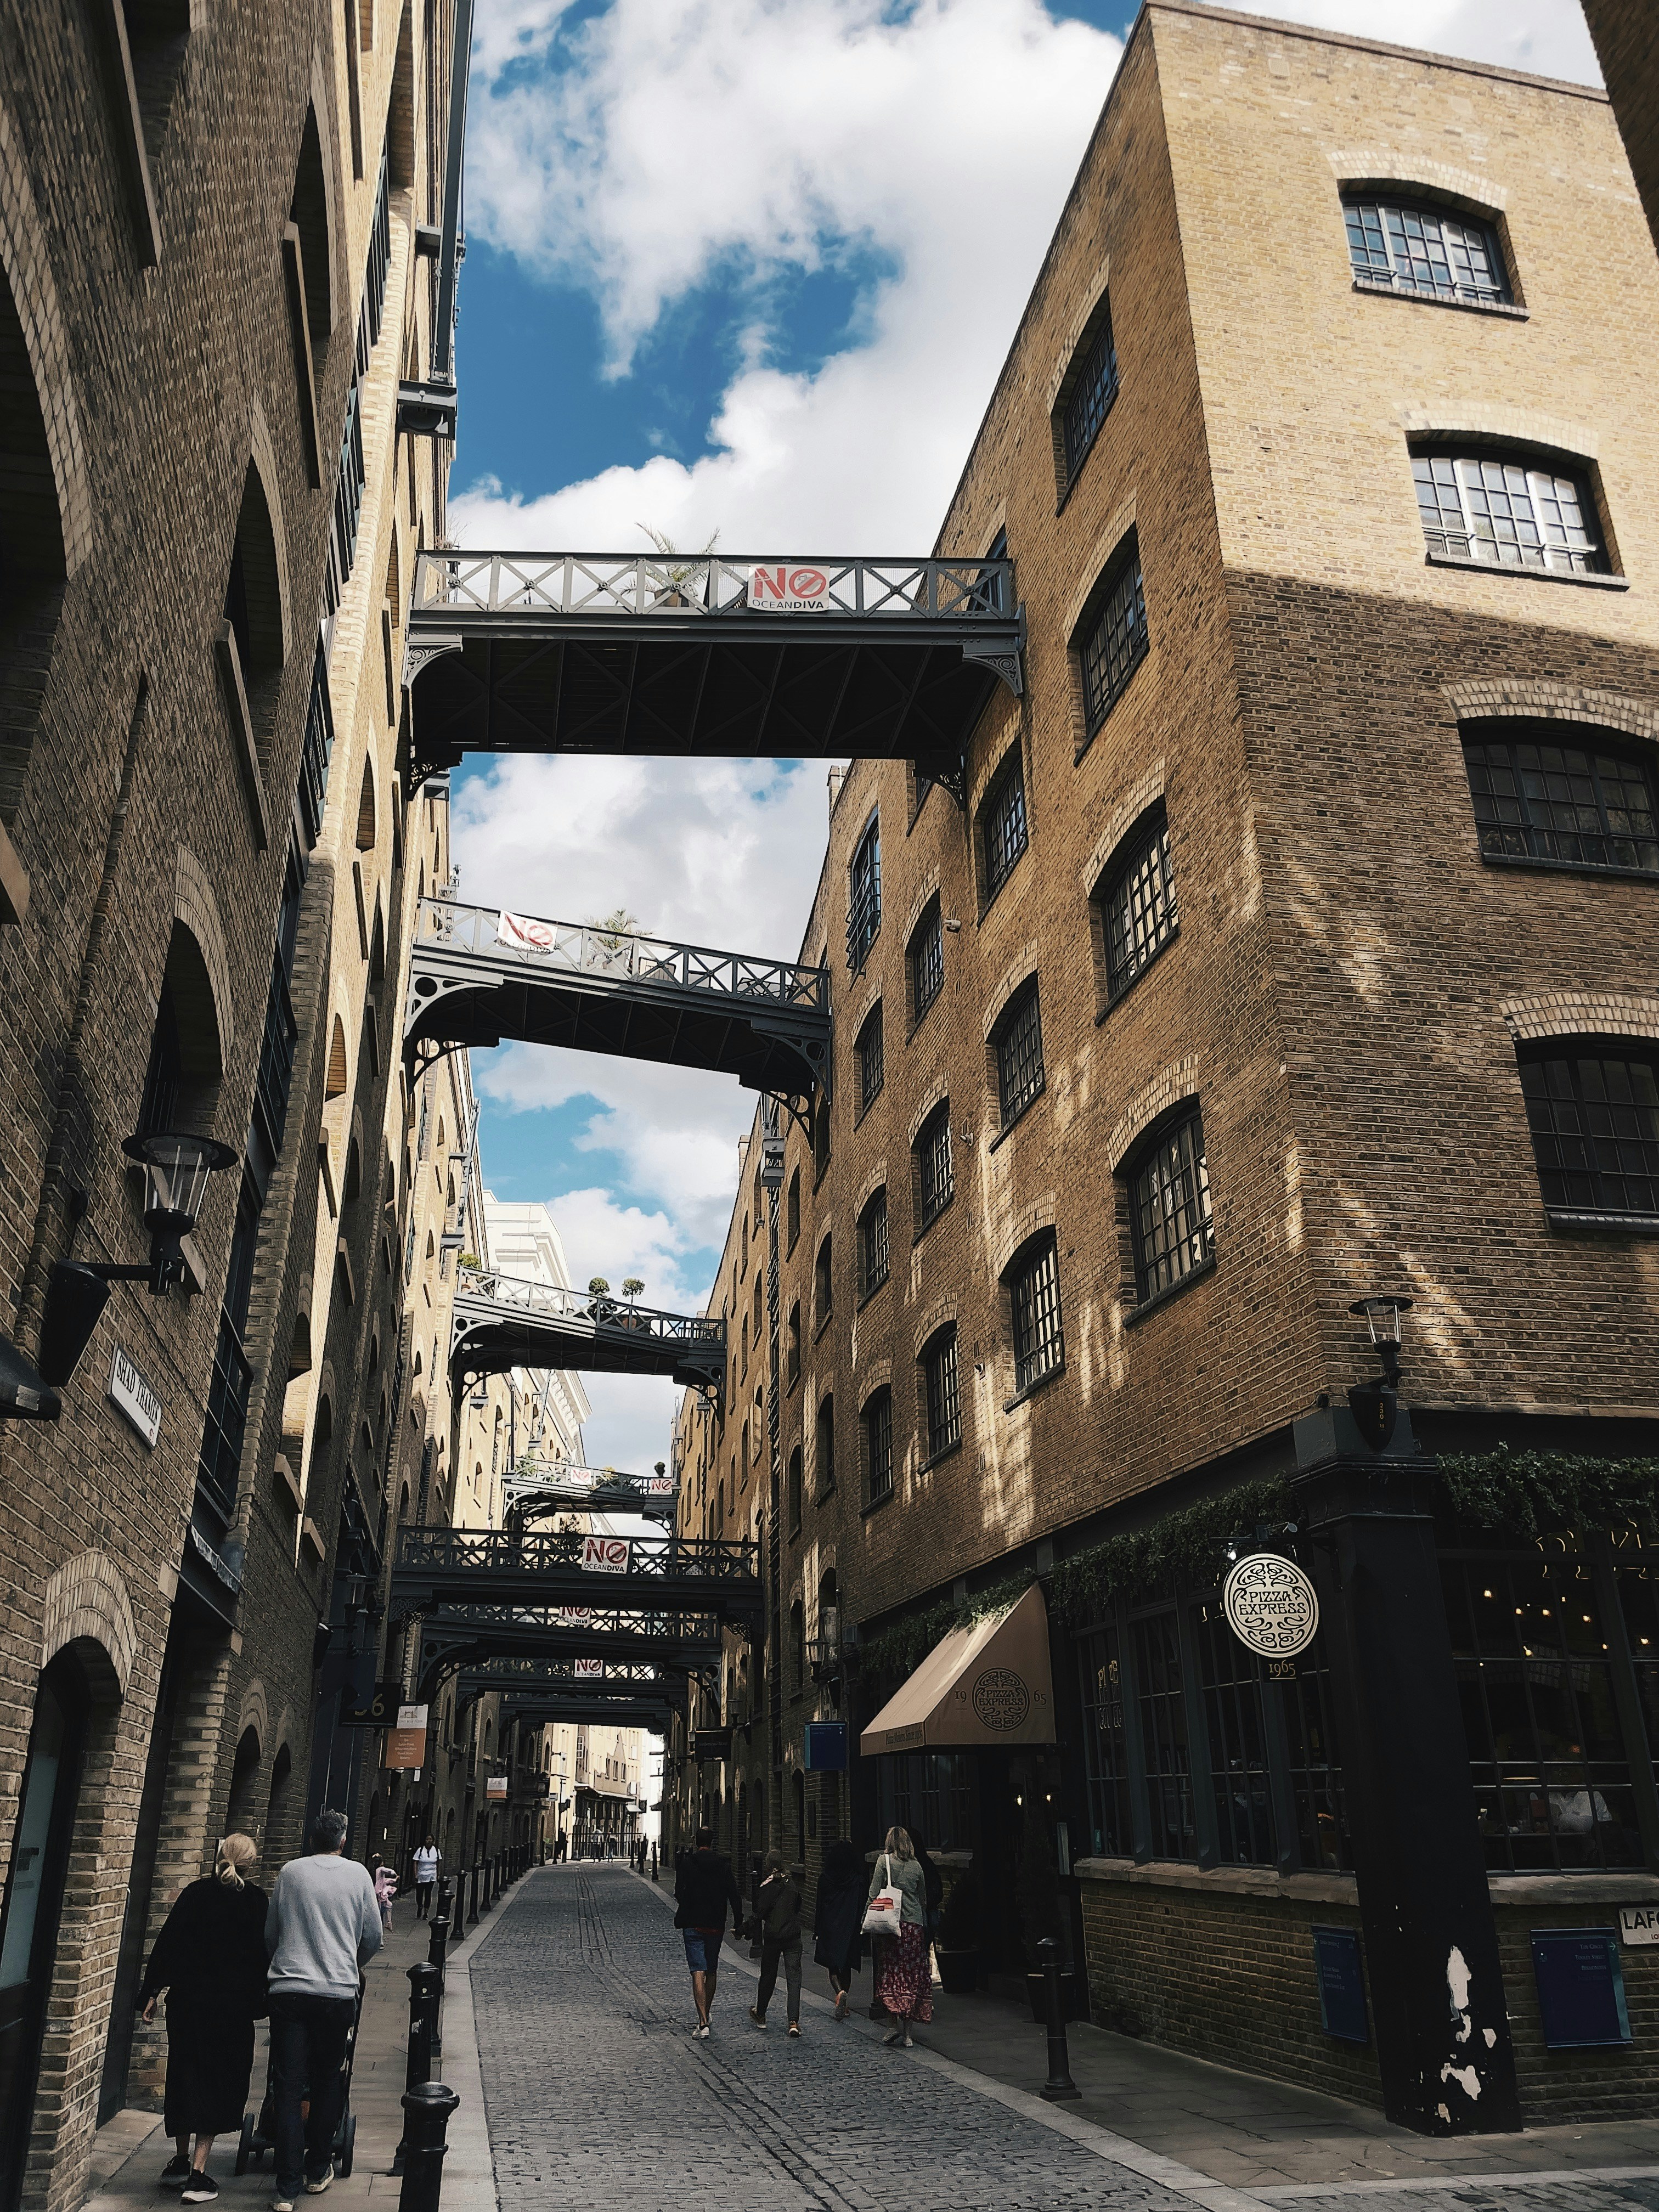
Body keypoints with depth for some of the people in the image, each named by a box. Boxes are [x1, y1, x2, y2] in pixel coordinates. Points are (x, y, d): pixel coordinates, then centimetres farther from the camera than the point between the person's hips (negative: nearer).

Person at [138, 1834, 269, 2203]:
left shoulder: (194, 1893, -1)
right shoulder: (254, 1899, -6)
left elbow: (167, 1944, -2)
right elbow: (261, 1952, -3)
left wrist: (152, 1992, 5)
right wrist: (259, 2002, 7)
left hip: (186, 1999, 3)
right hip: (232, 2004, -2)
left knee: (184, 2075, 18)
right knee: (218, 2081, 6)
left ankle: (180, 2161, 27)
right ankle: (197, 2174, 2)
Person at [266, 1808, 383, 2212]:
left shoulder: (290, 1871, 5)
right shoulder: (357, 1874, 3)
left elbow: (270, 1932, 14)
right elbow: (373, 1935, 9)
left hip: (288, 1989, 0)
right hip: (338, 1991, 0)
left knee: (288, 2086, 4)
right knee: (328, 2082, 15)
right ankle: (318, 2171, 24)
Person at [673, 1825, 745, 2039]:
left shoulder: (688, 1864, -6)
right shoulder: (723, 1865, 0)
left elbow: (679, 1894, -5)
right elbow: (734, 1896, -2)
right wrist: (738, 1922, 4)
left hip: (693, 1925, -3)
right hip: (716, 1925, 3)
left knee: (698, 1972, -7)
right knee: (711, 1972, 19)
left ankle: (703, 2023, -17)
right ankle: (706, 2016, 32)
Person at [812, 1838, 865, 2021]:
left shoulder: (824, 1879, -7)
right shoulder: (857, 1880, -6)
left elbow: (819, 1906, -3)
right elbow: (862, 1905, -5)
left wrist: (817, 1930, 6)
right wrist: (861, 1928, 3)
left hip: (829, 1929, -1)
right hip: (850, 1929, 1)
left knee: (833, 1965, 6)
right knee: (847, 1965, 16)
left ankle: (839, 1992, -21)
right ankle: (843, 2005, 20)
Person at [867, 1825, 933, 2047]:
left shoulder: (884, 1860, -1)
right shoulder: (917, 1866, 11)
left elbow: (874, 1894, -6)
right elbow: (923, 1901, 16)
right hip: (915, 1925, 3)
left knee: (891, 1973, 2)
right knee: (912, 1976, 7)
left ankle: (897, 2023, -11)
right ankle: (907, 2033, 8)